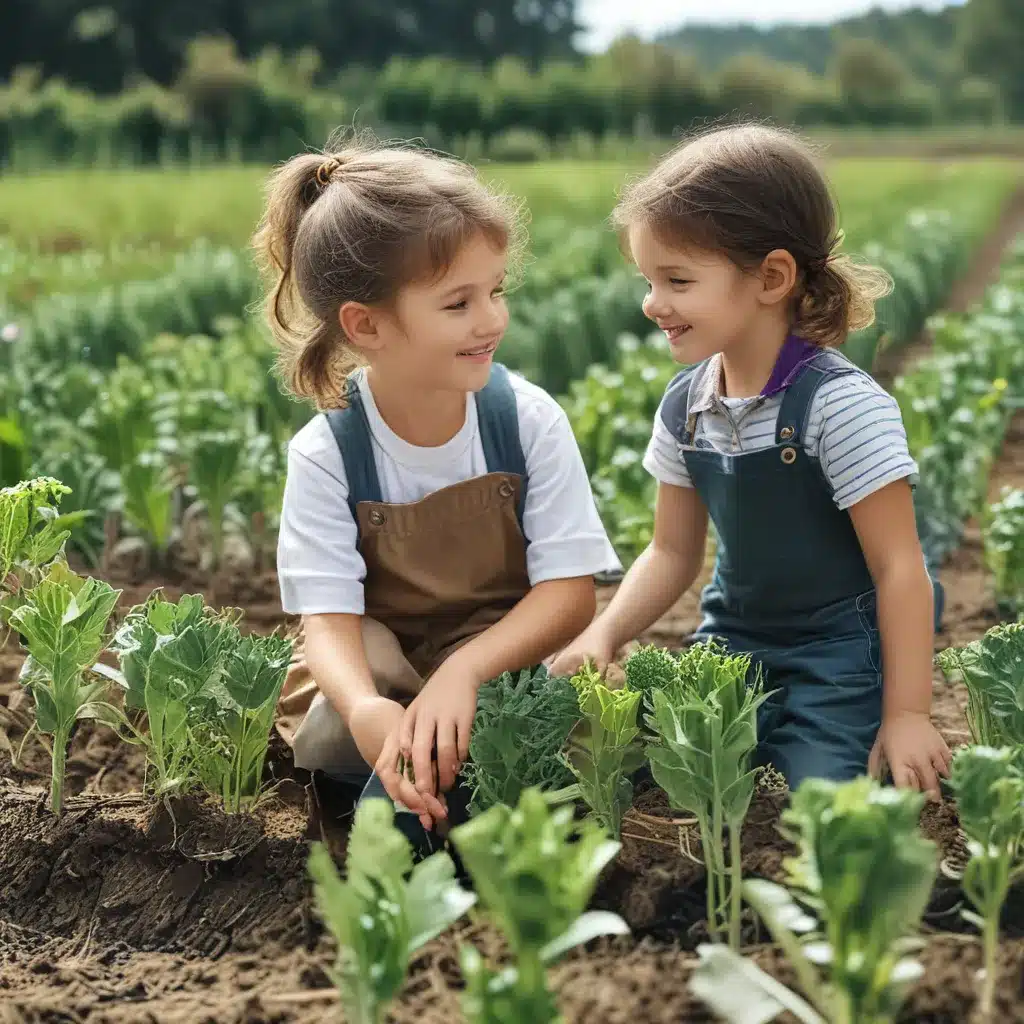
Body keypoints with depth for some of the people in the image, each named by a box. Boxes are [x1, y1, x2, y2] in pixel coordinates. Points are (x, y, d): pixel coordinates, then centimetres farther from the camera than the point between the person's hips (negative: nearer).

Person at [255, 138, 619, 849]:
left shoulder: (530, 420, -13)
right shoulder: (326, 455, -14)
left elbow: (571, 589, -15)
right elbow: (329, 617, -20)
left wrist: (464, 672, -33)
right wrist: (366, 711, -44)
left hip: (500, 665, 0)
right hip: (378, 679, 1)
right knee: (330, 738, -31)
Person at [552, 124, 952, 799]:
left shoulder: (841, 406, -20)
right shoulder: (685, 407, 1)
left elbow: (900, 569, -17)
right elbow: (674, 552, 10)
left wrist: (906, 715, -17)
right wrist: (605, 634, -6)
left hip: (841, 661, -5)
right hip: (734, 644, 6)